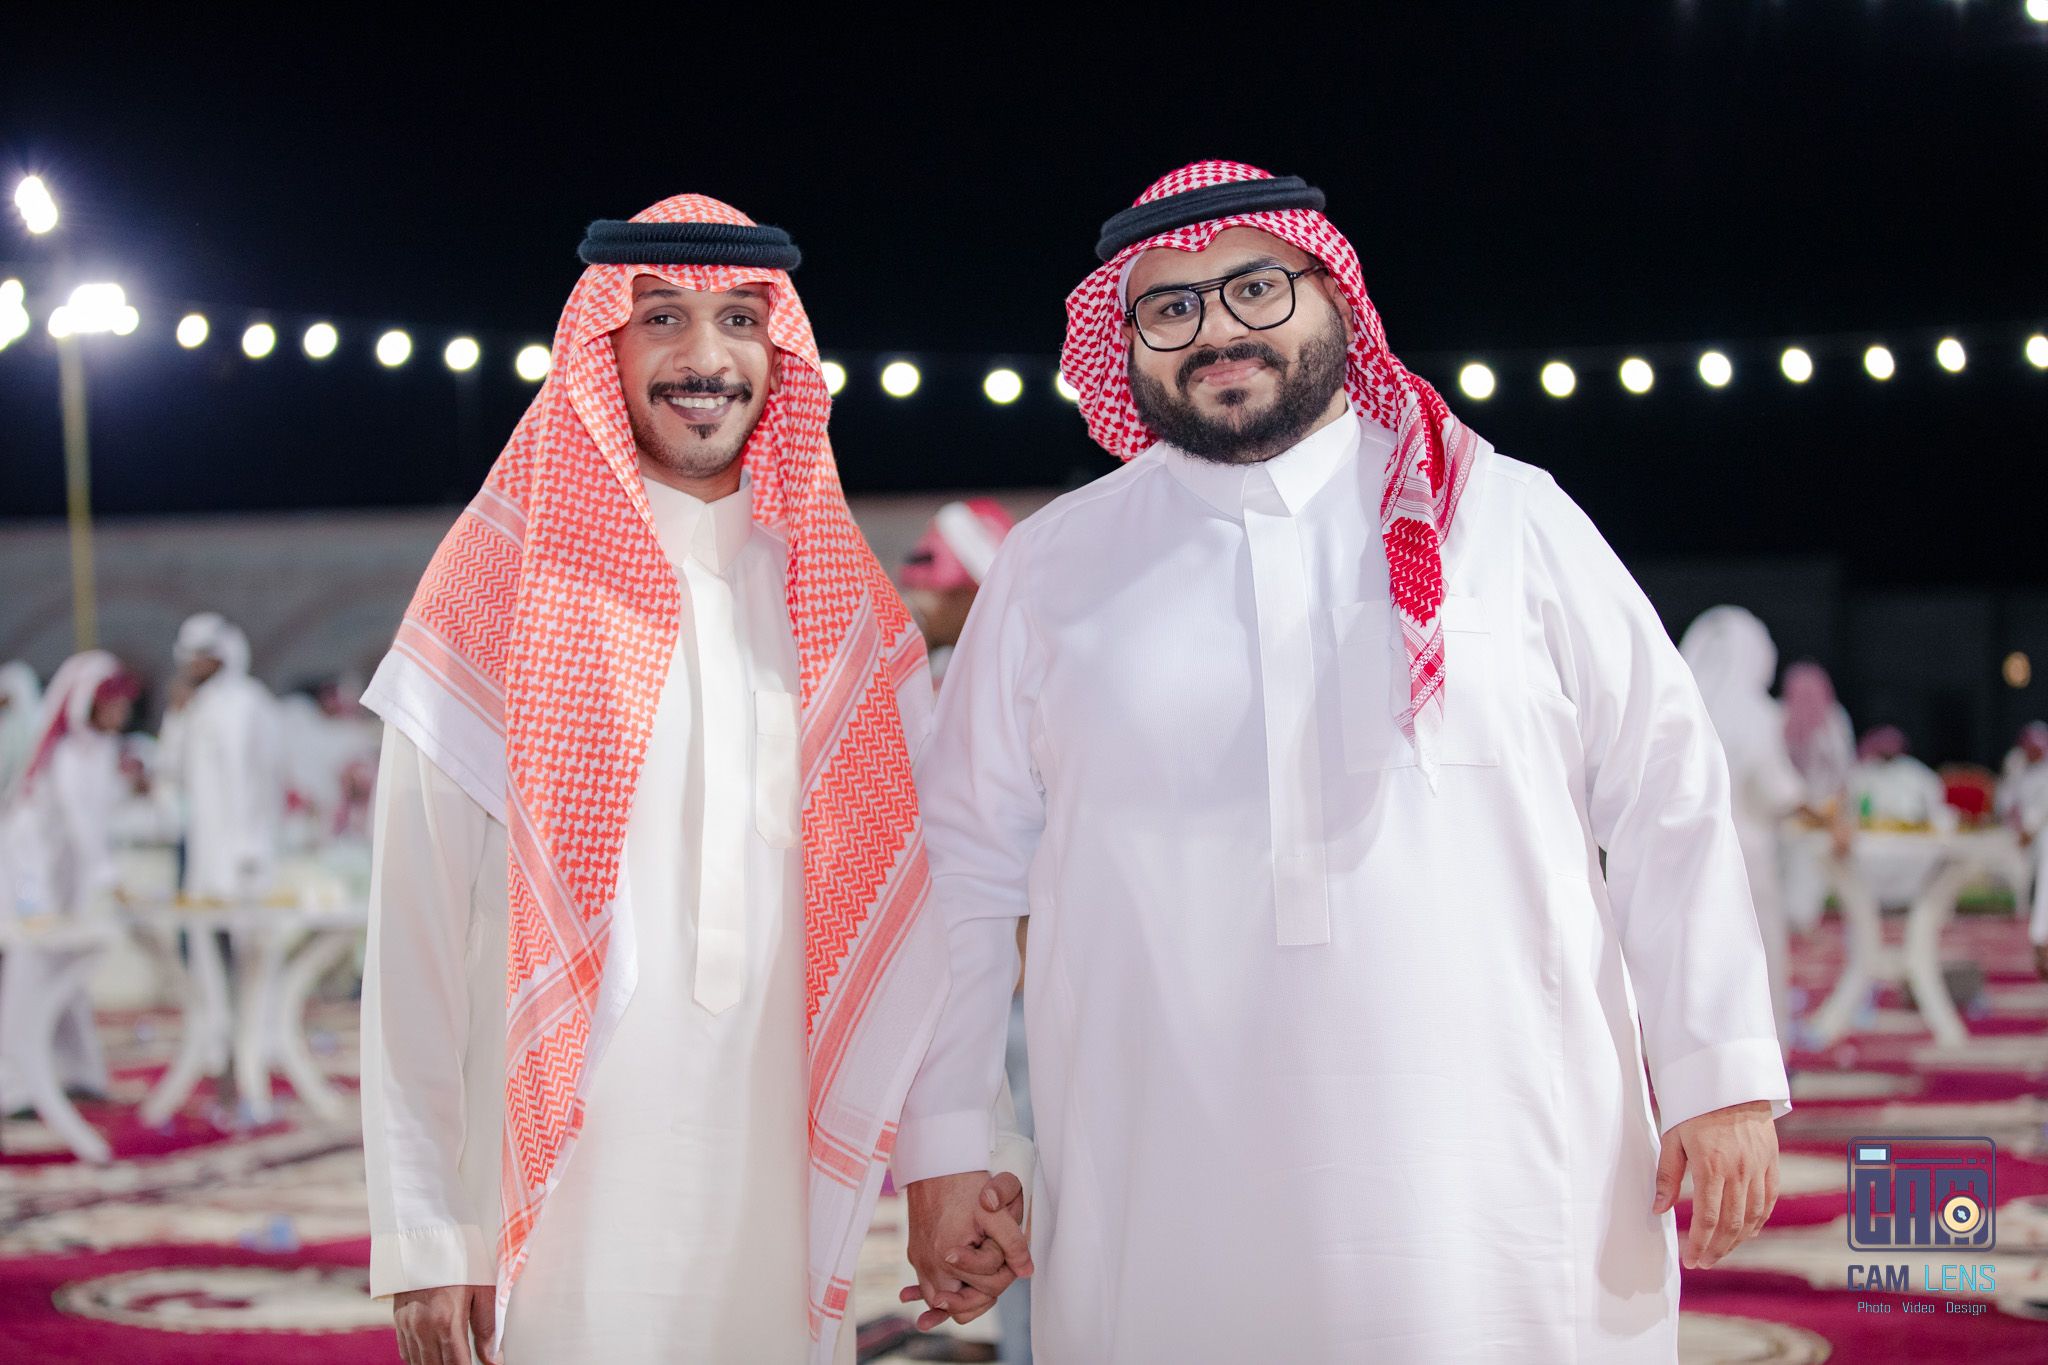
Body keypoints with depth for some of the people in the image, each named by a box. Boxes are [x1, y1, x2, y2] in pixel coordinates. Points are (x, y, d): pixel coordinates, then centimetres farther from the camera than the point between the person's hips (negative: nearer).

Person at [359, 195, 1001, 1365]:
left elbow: (905, 903, 10)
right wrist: (425, 1235, -9)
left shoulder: (843, 598, 9)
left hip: (788, 1179, 4)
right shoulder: (506, 581, -2)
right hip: (572, 1199, -3)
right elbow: (417, 930, -5)